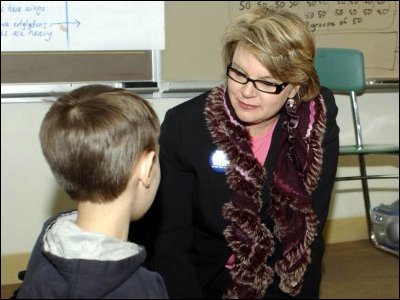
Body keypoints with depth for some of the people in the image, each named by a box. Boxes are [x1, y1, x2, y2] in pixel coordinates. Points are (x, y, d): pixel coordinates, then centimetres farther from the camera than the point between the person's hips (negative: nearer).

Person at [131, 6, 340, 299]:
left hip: (282, 272, 1)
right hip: (198, 273, -1)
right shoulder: (183, 125, -19)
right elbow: (167, 239, -16)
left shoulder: (318, 125, -14)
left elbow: (307, 228, -11)